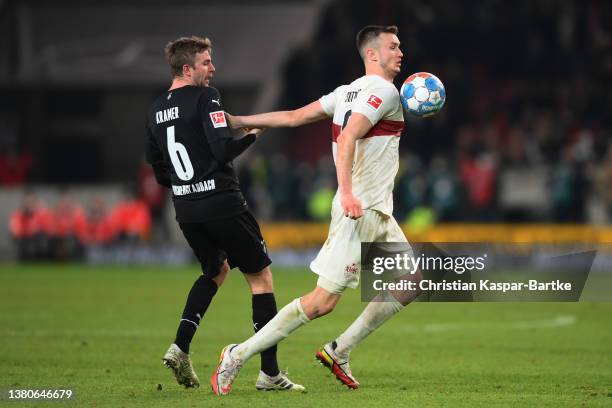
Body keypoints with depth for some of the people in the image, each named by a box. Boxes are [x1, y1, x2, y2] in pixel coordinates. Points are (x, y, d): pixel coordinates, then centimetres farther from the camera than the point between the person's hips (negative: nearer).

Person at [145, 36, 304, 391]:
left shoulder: (156, 110, 10)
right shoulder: (205, 98, -11)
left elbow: (156, 165, 17)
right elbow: (223, 149, -21)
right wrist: (253, 133, -3)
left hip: (185, 210, 7)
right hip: (223, 205, -7)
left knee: (216, 271, 28)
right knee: (261, 276, 4)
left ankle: (180, 348, 9)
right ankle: (270, 372, 1)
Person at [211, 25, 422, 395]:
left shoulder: (349, 91, 17)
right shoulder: (383, 90, -11)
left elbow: (294, 117, 13)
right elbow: (347, 138, -24)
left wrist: (238, 121, 17)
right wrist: (347, 193, -34)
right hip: (359, 212, -10)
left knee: (411, 286, 11)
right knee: (323, 301, -10)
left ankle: (339, 352, 15)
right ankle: (237, 357, -4)